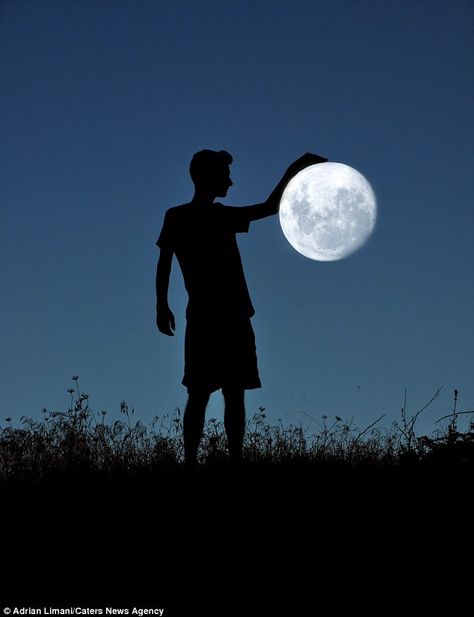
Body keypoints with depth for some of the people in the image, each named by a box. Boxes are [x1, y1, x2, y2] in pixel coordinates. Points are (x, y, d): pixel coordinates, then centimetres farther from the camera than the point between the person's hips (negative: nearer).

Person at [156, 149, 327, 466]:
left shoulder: (222, 215, 18)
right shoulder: (177, 217, 2)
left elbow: (269, 207, 25)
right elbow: (165, 262, -3)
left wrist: (293, 171, 20)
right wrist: (162, 305, -10)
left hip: (235, 319, 6)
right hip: (204, 319, -6)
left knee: (235, 393, 2)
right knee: (200, 394, -9)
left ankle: (235, 461, 2)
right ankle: (190, 462, -10)